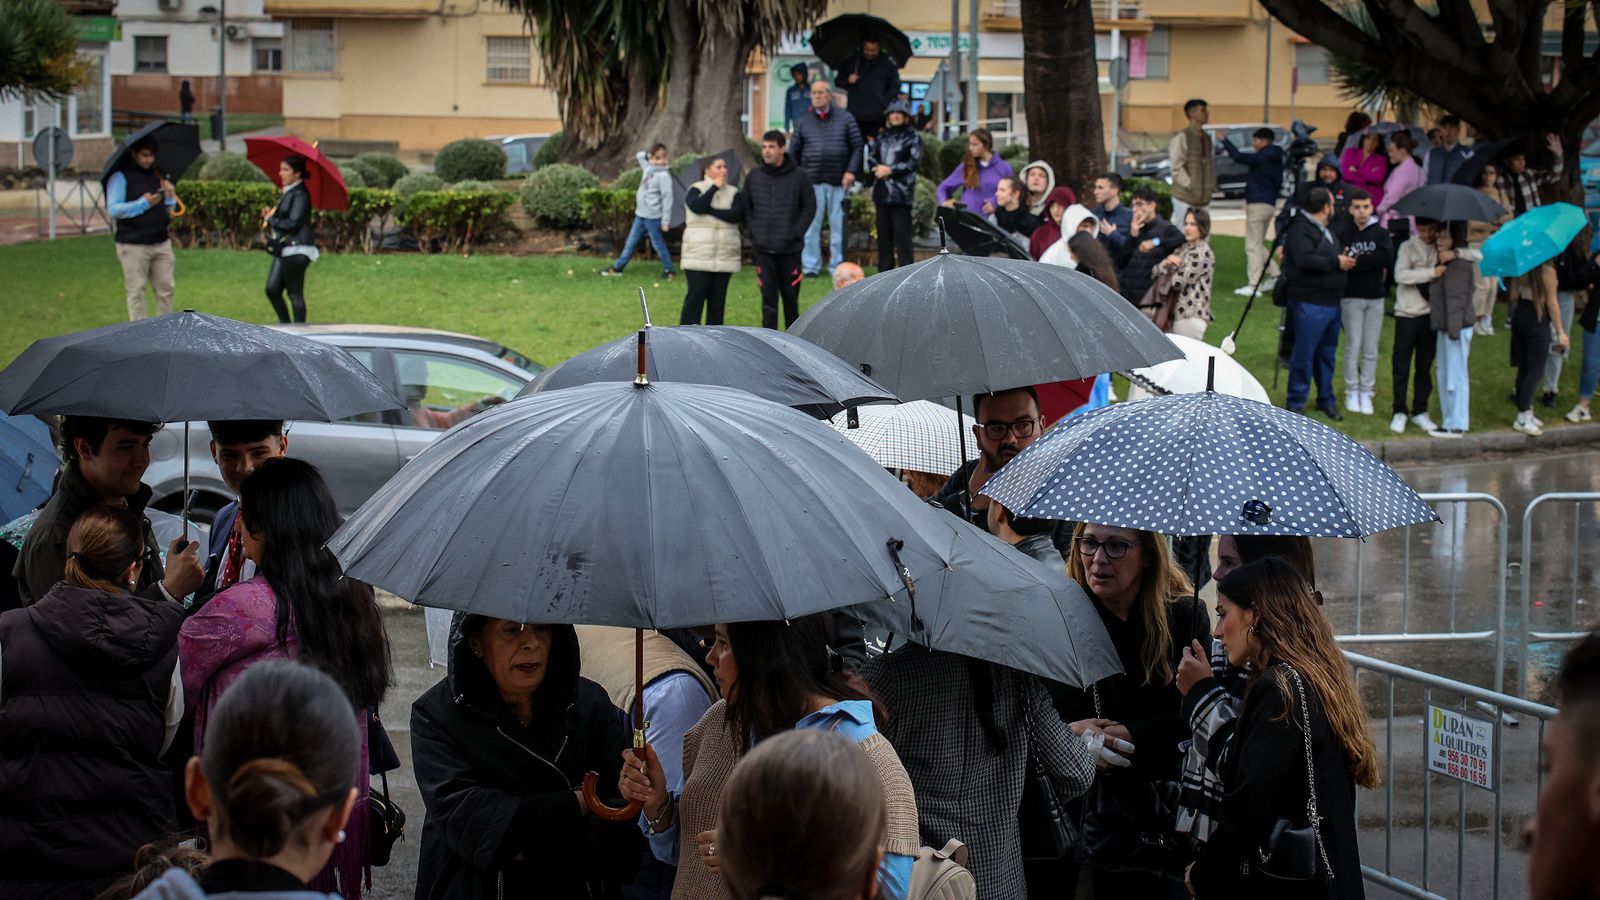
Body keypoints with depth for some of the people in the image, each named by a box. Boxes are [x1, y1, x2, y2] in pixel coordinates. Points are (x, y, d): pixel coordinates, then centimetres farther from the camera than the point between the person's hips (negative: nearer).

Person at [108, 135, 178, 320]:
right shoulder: (121, 176, -6)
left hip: (161, 242, 6)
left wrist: (170, 196, -2)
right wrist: (143, 203, -21)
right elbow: (113, 209, -14)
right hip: (133, 245, -6)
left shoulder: (157, 175, 13)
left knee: (165, 290, 8)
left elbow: (170, 209, 20)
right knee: (136, 293, -1)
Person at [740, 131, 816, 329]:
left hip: (790, 248, -1)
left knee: (790, 297, 7)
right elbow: (745, 207, 13)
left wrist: (797, 232, -6)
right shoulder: (753, 177, 5)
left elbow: (810, 206, 3)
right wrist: (753, 230, 0)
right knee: (768, 298, 0)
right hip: (763, 249, 1)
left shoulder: (798, 177, -1)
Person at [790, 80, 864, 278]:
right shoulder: (803, 122, 10)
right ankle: (811, 265, 6)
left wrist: (851, 171, -7)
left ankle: (837, 265, 8)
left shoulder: (845, 119, 6)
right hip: (811, 181, 1)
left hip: (838, 181, -1)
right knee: (811, 225, 0)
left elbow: (858, 146, 4)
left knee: (838, 225, 1)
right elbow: (794, 151, 12)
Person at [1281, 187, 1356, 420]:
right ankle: (1295, 402, 1)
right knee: (1304, 354, -6)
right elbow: (1304, 260, -25)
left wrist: (1344, 257, 13)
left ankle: (1326, 399, 26)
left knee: (1327, 353, 16)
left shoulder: (1327, 231, 20)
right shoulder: (1301, 230, -12)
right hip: (1309, 302, -9)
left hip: (1331, 302, 9)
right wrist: (1336, 262, -19)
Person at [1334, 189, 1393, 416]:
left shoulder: (1381, 233, 3)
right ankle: (1352, 393, 10)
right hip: (1351, 297, -2)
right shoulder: (1341, 232, -3)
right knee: (1353, 346, 0)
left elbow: (1388, 259, -13)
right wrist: (1372, 263, -16)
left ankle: (1366, 393, 12)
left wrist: (1357, 261, -16)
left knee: (1371, 349, 5)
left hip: (1375, 297, 2)